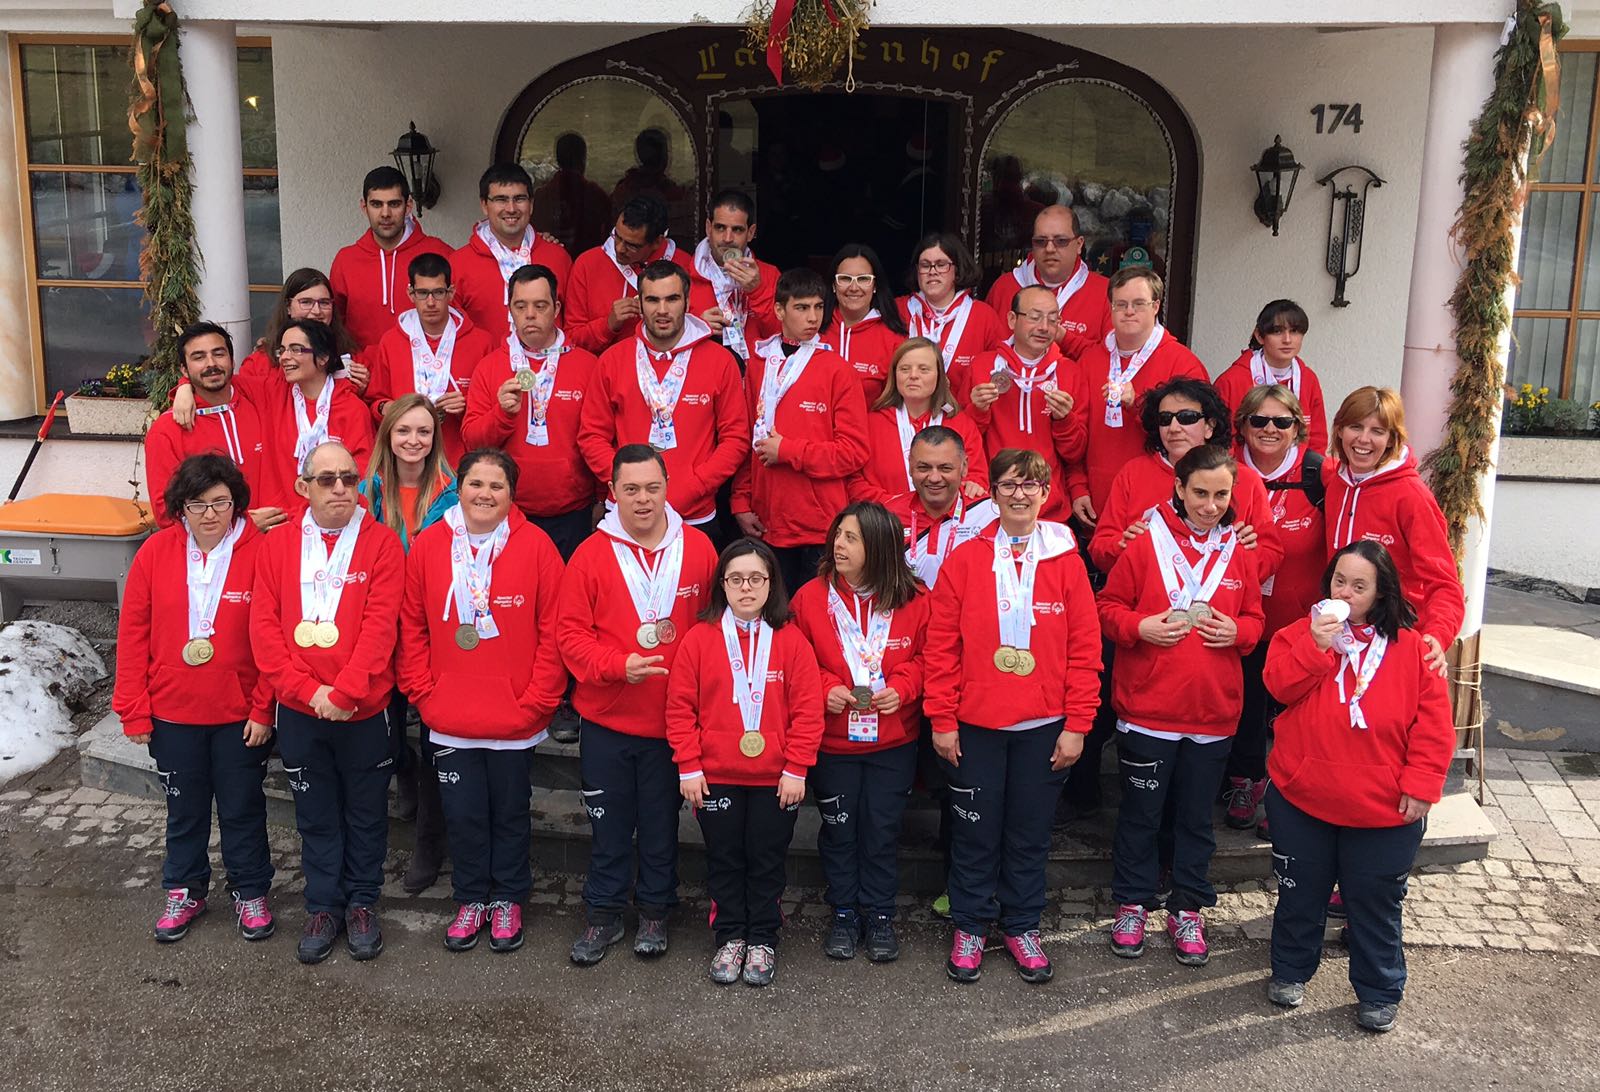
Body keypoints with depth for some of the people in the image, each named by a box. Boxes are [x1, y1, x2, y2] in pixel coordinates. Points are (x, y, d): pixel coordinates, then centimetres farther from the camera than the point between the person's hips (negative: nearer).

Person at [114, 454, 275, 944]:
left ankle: (251, 891, 30)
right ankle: (185, 890, 36)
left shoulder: (260, 551, -12)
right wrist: (134, 711, -2)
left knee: (243, 807, 12)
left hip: (239, 715, -2)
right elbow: (133, 634, -2)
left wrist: (263, 709, -11)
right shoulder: (156, 552, -5)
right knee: (184, 807, 18)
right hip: (172, 714, 2)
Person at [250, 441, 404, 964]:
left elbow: (380, 626, -13)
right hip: (299, 711, 2)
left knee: (366, 813, 12)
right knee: (316, 816, 14)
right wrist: (307, 690, -13)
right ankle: (323, 906, 29)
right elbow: (263, 626, -3)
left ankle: (362, 903, 29)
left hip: (364, 709, -2)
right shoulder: (277, 546, 3)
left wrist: (343, 692, -19)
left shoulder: (382, 543, -5)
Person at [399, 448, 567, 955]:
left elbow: (553, 632, -7)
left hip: (516, 720, -2)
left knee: (510, 812, 14)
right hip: (449, 720, 2)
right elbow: (412, 626, 4)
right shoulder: (429, 544, -2)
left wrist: (537, 700, -10)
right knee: (463, 814, 13)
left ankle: (507, 901, 32)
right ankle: (471, 899, 33)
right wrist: (424, 693, -2)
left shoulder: (536, 546, -8)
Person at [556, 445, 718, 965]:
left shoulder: (698, 549, -2)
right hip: (605, 719, 0)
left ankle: (655, 911, 31)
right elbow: (570, 632, -6)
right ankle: (604, 914, 28)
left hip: (672, 719, 0)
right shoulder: (591, 555, -5)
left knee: (661, 823, 14)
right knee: (609, 825, 12)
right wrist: (618, 665, -20)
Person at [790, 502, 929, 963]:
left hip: (893, 741, 0)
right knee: (838, 828, 11)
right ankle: (844, 913, 28)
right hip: (831, 741, 0)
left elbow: (927, 658, 3)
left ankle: (880, 916, 25)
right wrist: (824, 688, -16)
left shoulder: (913, 601, -7)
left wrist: (902, 686, -14)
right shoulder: (811, 597, -7)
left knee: (883, 829, 8)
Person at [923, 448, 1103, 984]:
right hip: (975, 725, -1)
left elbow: (1085, 648, -1)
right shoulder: (965, 559, -3)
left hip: (1044, 727, 1)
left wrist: (1077, 724, -5)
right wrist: (942, 720, -6)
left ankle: (1022, 925, 29)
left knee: (1030, 831, 12)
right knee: (975, 830, 10)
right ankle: (970, 926, 26)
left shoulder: (1066, 561, -1)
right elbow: (941, 646, -3)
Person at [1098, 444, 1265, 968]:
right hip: (1147, 708, -2)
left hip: (1213, 711, 3)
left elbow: (1254, 618, 13)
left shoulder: (1238, 552, 4)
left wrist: (1238, 631, -8)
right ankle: (1133, 904, 26)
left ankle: (1187, 910, 28)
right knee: (1141, 813, 10)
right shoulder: (1146, 543, -6)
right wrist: (1140, 626, -19)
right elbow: (1109, 606, -1)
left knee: (1196, 817, 14)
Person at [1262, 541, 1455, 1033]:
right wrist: (1317, 646, -23)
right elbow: (1279, 684, -12)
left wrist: (1421, 783, -10)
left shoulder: (1409, 646, -3)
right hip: (1302, 798, 1)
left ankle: (1379, 993, 28)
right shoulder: (1301, 633, 1)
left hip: (1383, 809, -1)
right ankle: (1290, 971, 36)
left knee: (1375, 902, 11)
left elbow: (1433, 722, -5)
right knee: (1300, 892, 16)